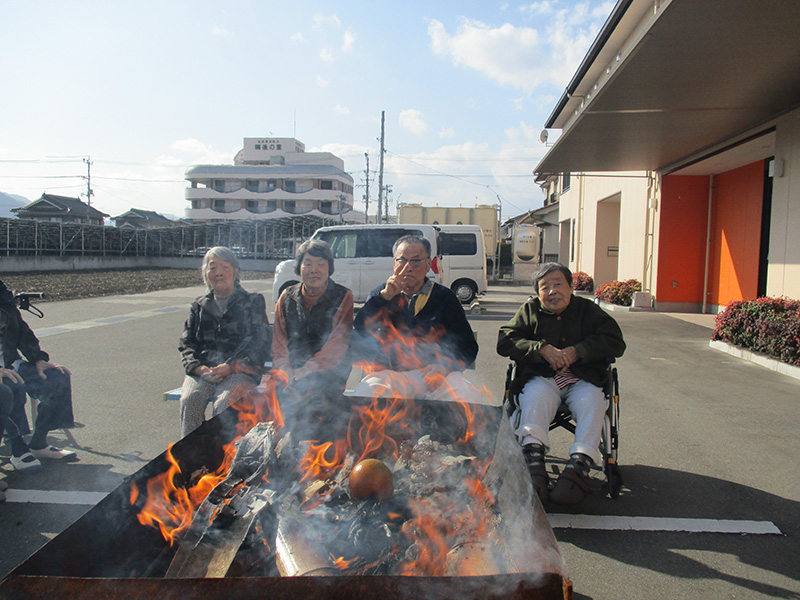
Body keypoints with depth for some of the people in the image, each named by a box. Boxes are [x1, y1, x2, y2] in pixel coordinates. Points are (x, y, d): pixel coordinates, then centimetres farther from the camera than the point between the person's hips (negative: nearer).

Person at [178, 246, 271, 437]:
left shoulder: (253, 302, 11)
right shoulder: (200, 306, 21)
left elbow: (257, 343, 0)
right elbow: (186, 344, 15)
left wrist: (230, 367, -14)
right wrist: (199, 368, -7)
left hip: (239, 370, -3)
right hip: (203, 369, 3)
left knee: (224, 402, -32)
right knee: (190, 399, -28)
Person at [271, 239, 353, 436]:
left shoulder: (343, 298, 1)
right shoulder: (288, 297, 13)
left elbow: (335, 350, -9)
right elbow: (279, 346, 10)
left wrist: (300, 375, -19)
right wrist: (287, 374, -10)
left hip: (328, 375, -4)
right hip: (293, 375, 4)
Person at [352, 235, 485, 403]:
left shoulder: (444, 297, 13)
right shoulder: (380, 294, 15)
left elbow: (467, 346, 9)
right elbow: (360, 333, -1)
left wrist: (446, 367, -11)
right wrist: (385, 296, -11)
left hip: (434, 376, 1)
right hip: (390, 374, 0)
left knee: (473, 399, -29)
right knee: (366, 394, -34)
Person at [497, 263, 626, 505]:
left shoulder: (588, 310, 15)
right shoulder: (530, 310, 14)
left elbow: (615, 343, 4)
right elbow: (505, 341, 2)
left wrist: (576, 352, -10)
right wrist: (542, 349, -12)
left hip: (583, 379, 1)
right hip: (542, 378, -1)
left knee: (592, 400, -30)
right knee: (535, 395, -33)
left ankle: (579, 466, -40)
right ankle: (534, 461, -47)